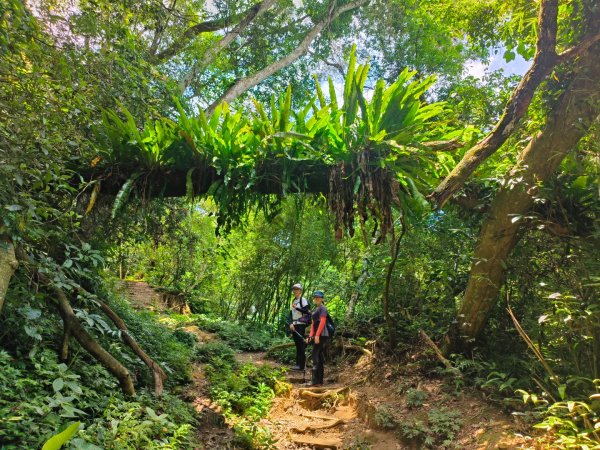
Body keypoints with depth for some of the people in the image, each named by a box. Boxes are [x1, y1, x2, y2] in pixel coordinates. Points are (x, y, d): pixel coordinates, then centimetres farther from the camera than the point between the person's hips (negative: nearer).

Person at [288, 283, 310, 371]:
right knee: (297, 345, 9)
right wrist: (291, 323, 0)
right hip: (294, 325, 7)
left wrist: (296, 308, -18)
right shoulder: (293, 301, 18)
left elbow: (307, 311, -14)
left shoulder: (303, 300, -4)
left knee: (301, 345, -7)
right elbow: (291, 314, 14)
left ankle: (301, 365, -6)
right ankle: (298, 363, 13)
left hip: (301, 325, -7)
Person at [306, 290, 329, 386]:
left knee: (315, 356, -12)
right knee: (320, 357, 9)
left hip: (321, 335, -9)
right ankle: (320, 381, 13)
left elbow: (322, 322, -17)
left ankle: (315, 380, -11)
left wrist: (317, 335, -22)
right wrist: (311, 335, 13)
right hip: (317, 335, 9)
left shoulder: (323, 308, -8)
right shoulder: (316, 309, 18)